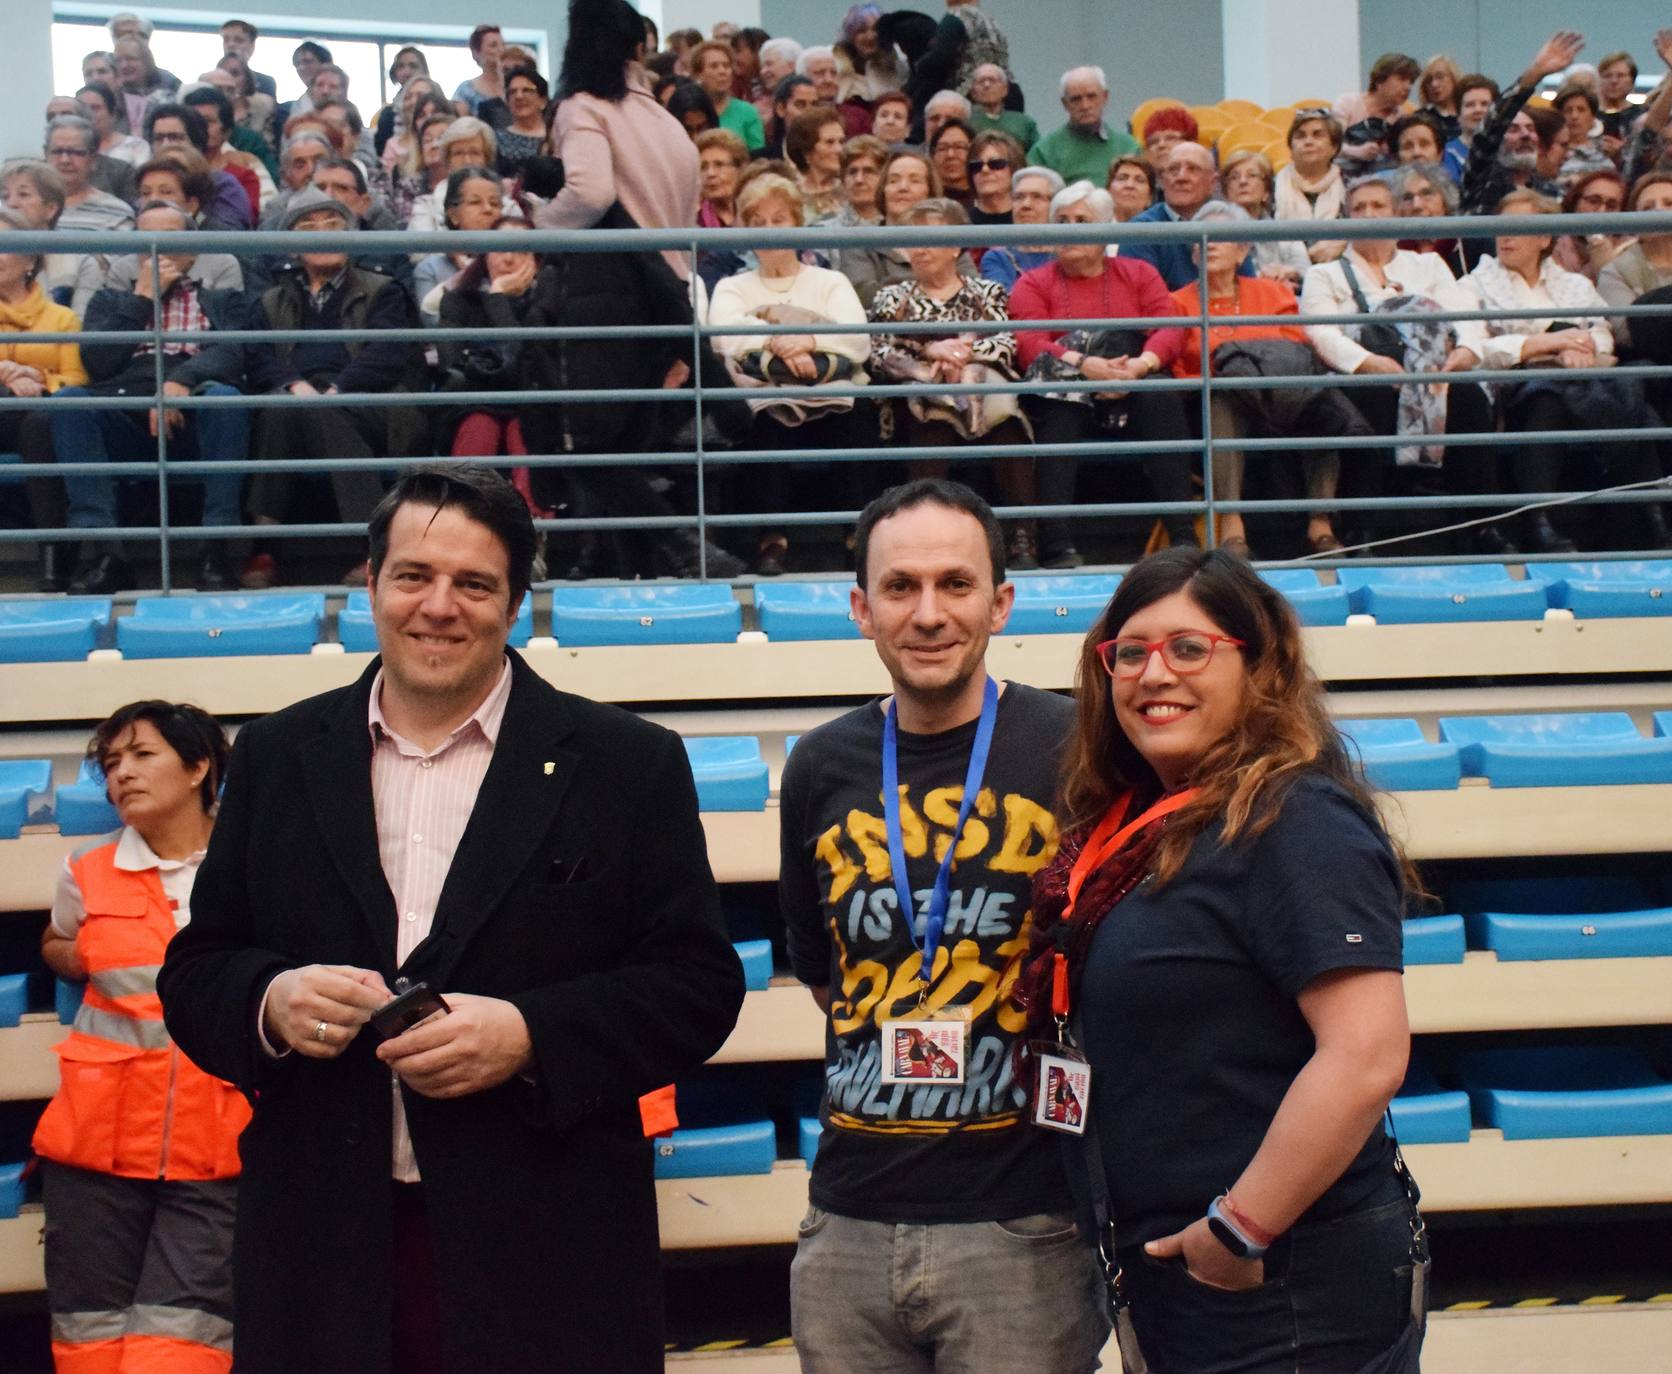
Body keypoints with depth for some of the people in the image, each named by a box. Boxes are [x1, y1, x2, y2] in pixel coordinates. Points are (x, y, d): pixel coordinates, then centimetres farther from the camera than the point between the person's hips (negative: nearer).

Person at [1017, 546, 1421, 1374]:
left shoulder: (1297, 824, -17)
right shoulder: (1138, 832, 8)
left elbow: (1367, 1056, -25)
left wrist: (1242, 1229, -20)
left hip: (1293, 1302, -8)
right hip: (1176, 1277, 8)